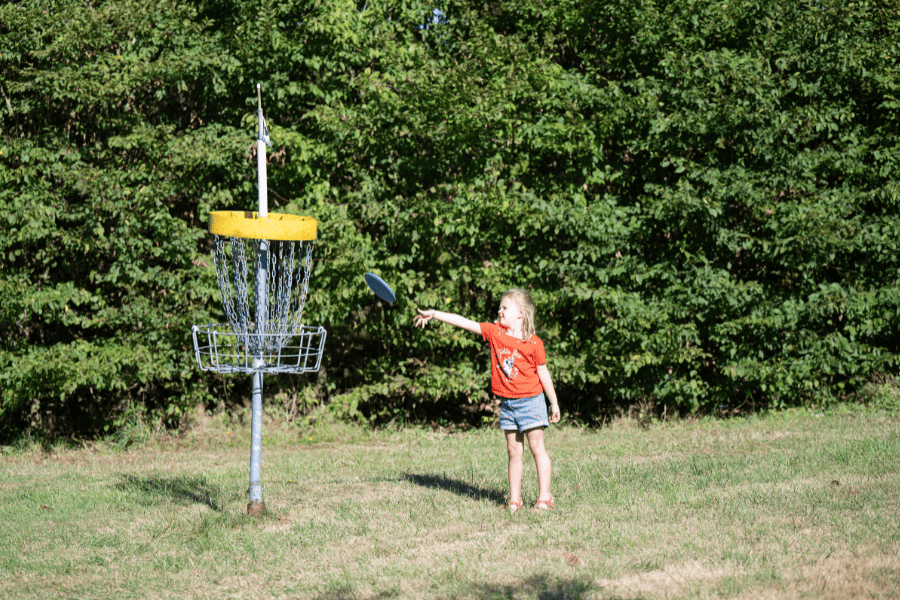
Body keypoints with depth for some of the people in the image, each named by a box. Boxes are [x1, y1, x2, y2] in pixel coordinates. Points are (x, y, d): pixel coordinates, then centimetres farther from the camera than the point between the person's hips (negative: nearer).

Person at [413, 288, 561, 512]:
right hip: (507, 402, 4)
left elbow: (543, 373, 0)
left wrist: (554, 403, 5)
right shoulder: (494, 332, 1)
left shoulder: (534, 343, -8)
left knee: (536, 447, -2)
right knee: (514, 451, 8)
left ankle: (544, 496, 3)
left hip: (530, 400, -4)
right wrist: (433, 314, -5)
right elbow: (464, 323, -2)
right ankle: (514, 499, 11)